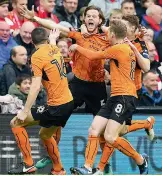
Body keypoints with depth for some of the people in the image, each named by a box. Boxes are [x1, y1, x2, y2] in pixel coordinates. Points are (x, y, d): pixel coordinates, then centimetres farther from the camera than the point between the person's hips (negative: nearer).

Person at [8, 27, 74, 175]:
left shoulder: (37, 56, -12)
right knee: (45, 134, 29)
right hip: (69, 102, 8)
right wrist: (53, 39, 58)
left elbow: (36, 86, -19)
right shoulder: (55, 49, 8)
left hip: (55, 106, -8)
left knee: (16, 123, 0)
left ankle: (28, 164, -2)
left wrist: (24, 112, -17)